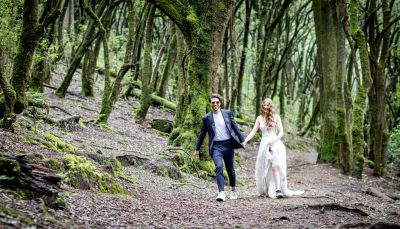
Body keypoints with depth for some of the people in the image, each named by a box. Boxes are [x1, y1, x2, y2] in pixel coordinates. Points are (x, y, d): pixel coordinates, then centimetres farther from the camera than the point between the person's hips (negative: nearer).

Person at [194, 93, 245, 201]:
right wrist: (197, 149, 13)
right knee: (219, 167, -20)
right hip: (216, 146, -1)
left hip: (228, 144, 1)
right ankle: (221, 193, -22)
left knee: (230, 169, 10)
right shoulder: (206, 118, 4)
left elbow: (235, 127, 11)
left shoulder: (227, 113, 6)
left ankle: (233, 191, 30)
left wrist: (242, 140, 7)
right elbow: (202, 134, 11)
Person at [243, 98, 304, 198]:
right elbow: (253, 131, 10)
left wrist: (274, 140, -16)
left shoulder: (276, 117, 1)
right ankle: (266, 191, 14)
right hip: (264, 145, 4)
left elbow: (281, 132, 0)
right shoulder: (260, 118, 9)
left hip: (276, 145, -3)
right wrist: (245, 140, -4)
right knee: (263, 169, 3)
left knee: (275, 167, -18)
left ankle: (278, 190, -22)